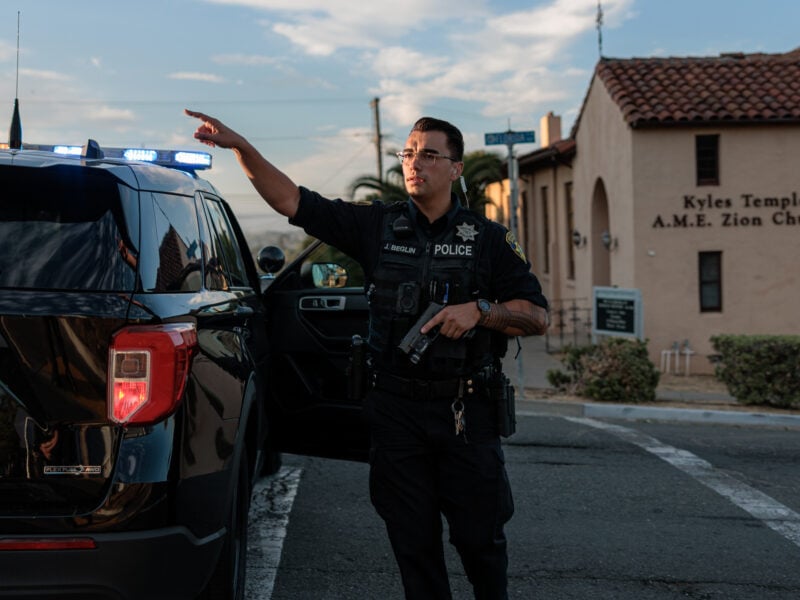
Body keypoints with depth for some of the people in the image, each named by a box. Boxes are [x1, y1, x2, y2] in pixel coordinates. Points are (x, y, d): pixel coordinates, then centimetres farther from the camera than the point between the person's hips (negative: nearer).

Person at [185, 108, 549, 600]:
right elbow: (291, 200, 1)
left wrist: (479, 310, -15)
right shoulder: (378, 226, 5)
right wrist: (240, 145, -10)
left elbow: (538, 316, 2)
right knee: (413, 541, 9)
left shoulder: (488, 239, 2)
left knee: (480, 536, 6)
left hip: (466, 411, -1)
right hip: (396, 408, 2)